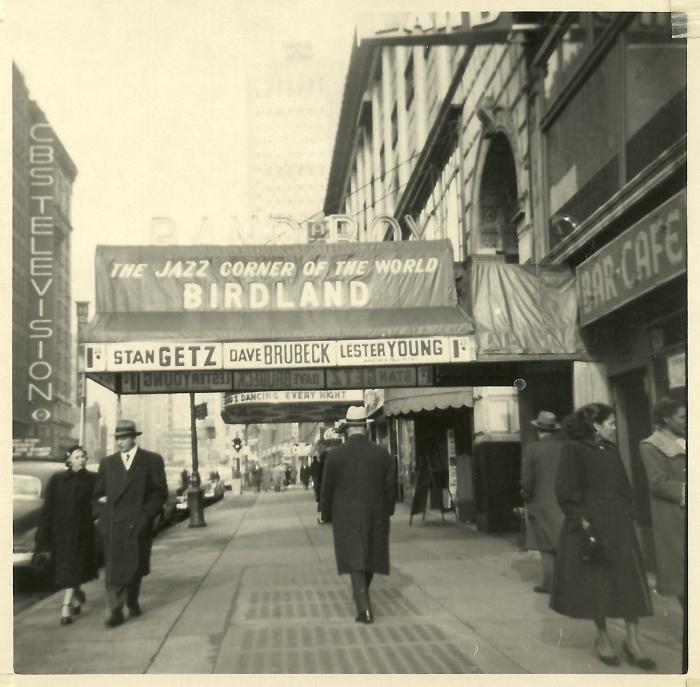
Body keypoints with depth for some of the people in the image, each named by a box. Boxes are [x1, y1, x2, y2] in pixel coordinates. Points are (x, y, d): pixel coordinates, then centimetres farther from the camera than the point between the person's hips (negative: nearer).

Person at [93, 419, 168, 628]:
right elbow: (98, 493, 18)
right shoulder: (108, 463, 12)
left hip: (137, 524, -1)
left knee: (135, 567, 9)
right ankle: (115, 611, -1)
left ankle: (132, 602, 29)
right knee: (114, 569, -3)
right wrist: (105, 501, 0)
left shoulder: (152, 460, 3)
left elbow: (160, 492, 1)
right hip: (112, 524, 1)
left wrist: (146, 514, -8)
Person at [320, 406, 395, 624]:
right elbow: (389, 488, 0)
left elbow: (327, 489, -2)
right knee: (370, 556, 19)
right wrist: (387, 512, 15)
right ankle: (361, 596, 39)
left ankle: (364, 607, -12)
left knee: (355, 560, 0)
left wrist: (326, 515, 12)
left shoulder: (334, 455, -8)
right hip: (375, 516, 2)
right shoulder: (382, 454, -5)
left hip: (346, 518, -2)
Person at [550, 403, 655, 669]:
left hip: (618, 523, 6)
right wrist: (581, 520, -17)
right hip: (590, 523, -6)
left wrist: (626, 515, 7)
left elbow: (624, 487, 17)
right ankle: (602, 638, 19)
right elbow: (566, 491, -12)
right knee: (596, 582, 3)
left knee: (629, 580, 0)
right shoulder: (573, 449, -8)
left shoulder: (611, 449, 12)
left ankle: (632, 641, 8)